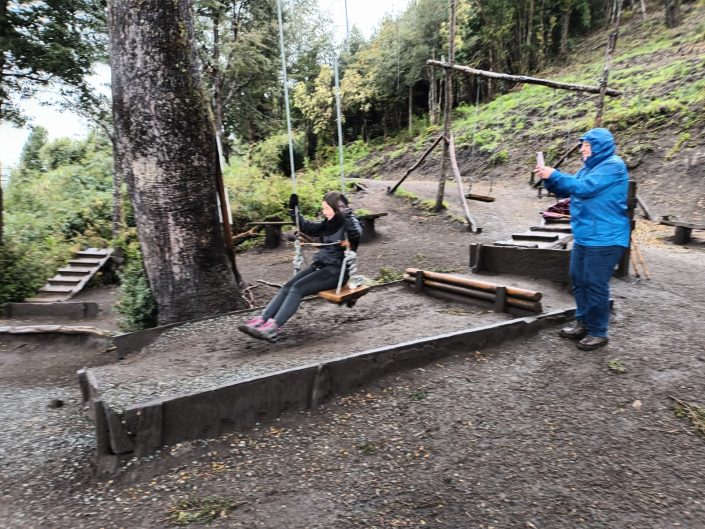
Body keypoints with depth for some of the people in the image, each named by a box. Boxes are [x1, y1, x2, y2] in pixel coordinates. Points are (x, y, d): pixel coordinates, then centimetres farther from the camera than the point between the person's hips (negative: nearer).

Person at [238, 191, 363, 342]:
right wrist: (293, 210, 21)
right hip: (320, 266, 8)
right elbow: (306, 227, 26)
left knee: (298, 288, -23)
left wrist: (347, 216, -35)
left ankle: (273, 327, -29)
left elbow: (356, 234, -29)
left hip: (336, 271, -8)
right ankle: (261, 320, -18)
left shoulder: (348, 223, -6)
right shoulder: (328, 224, 16)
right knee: (288, 286, -10)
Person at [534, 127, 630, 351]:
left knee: (595, 285, -3)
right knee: (579, 280, 14)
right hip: (584, 236, 9)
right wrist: (549, 179, 0)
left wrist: (554, 175, -17)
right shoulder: (589, 168, 14)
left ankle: (598, 332, 10)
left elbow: (584, 188, -24)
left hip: (604, 238, -9)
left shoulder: (613, 166, -13)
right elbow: (566, 191, 18)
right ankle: (583, 322, 28)